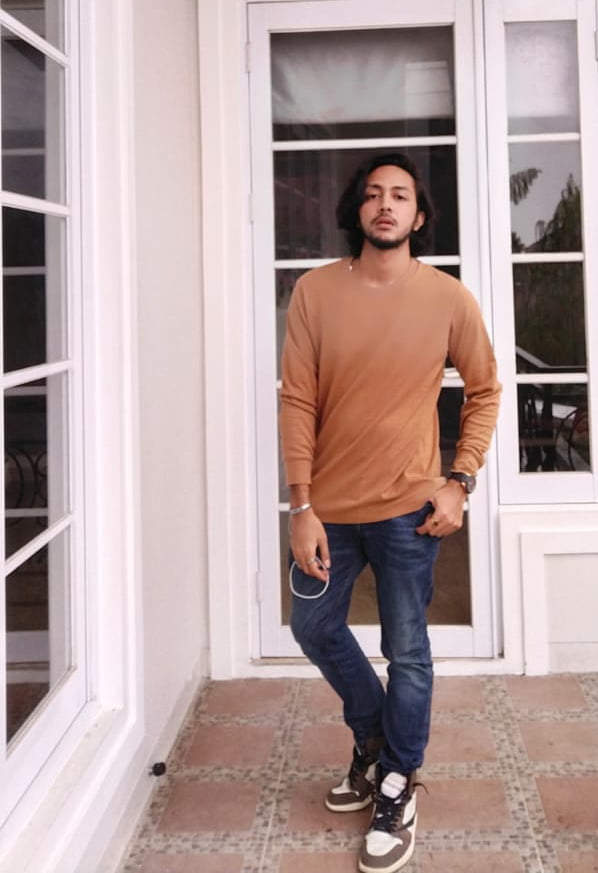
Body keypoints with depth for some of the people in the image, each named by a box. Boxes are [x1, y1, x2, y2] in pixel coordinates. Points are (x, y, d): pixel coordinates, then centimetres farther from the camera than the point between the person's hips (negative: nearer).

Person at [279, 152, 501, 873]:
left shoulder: (448, 298, -5)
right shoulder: (315, 291, -5)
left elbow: (484, 391, 5)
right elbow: (297, 401, -5)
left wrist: (460, 482, -5)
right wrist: (301, 508, -9)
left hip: (408, 508, -2)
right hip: (329, 505, 2)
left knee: (406, 652, 6)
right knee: (314, 628, 15)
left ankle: (396, 790, 27)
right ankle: (374, 736, 42)